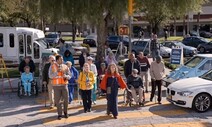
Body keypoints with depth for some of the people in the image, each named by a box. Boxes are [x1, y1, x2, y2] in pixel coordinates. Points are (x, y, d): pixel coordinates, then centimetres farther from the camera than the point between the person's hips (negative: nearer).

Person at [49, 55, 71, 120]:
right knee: (57, 100, 2)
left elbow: (69, 76, 4)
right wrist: (57, 72, -21)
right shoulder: (52, 67, 0)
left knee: (66, 99, 4)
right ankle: (59, 114, 15)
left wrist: (65, 76, -18)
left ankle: (65, 112, 26)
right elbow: (50, 76, -10)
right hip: (56, 85, -1)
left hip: (64, 85, 2)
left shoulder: (65, 67, 5)